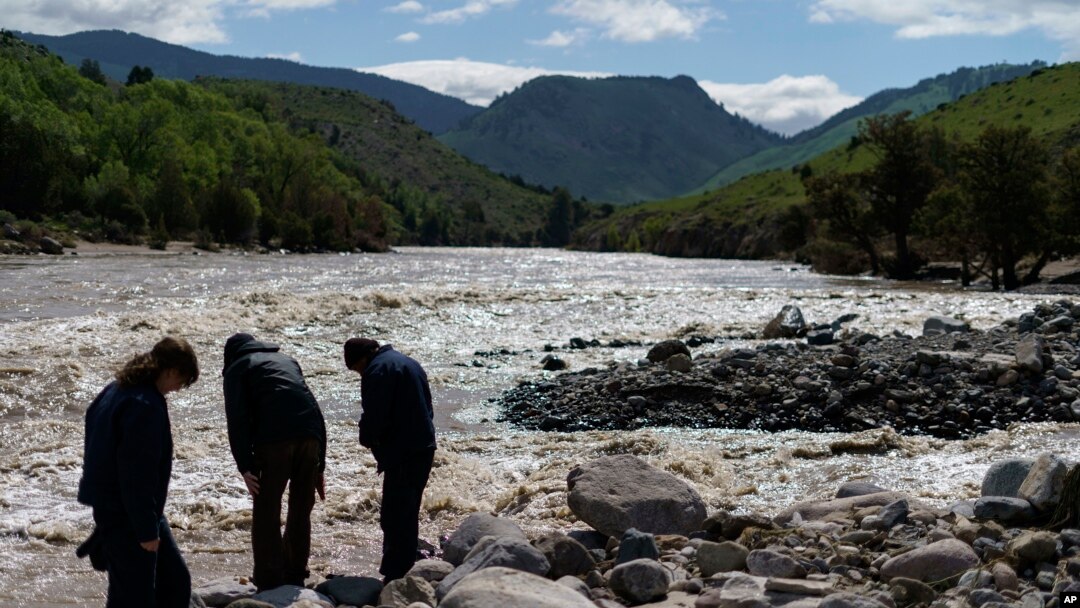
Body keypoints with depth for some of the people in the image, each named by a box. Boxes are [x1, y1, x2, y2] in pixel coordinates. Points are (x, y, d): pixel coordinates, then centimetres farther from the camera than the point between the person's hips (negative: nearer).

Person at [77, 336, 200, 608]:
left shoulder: (117, 390, 8)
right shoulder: (145, 405, -23)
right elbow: (137, 473, -25)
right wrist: (146, 529, -20)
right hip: (125, 514, -10)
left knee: (175, 582, 16)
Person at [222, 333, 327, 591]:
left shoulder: (237, 368, 18)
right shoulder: (287, 360, 33)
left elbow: (237, 419, 2)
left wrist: (245, 467, -2)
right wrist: (320, 466, 27)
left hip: (273, 438, -5)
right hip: (310, 436, 5)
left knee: (266, 514, 5)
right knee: (301, 511, 17)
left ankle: (269, 584, 2)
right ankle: (295, 578, 23)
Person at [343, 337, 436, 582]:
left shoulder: (377, 370, -11)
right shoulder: (408, 362, 19)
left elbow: (374, 415, -19)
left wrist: (367, 438, 2)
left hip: (402, 453, -10)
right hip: (424, 448, 10)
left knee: (394, 517, -7)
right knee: (408, 514, 18)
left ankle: (395, 577, -6)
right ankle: (406, 570, 25)